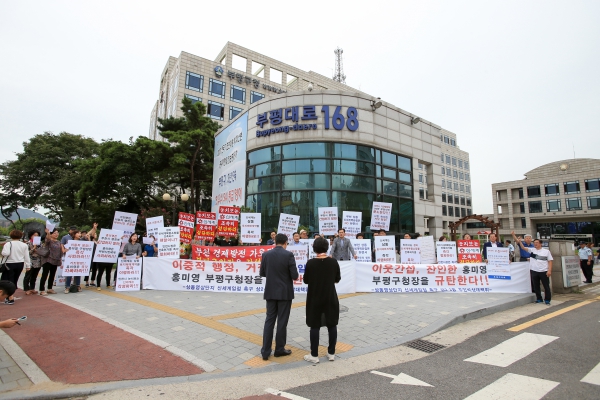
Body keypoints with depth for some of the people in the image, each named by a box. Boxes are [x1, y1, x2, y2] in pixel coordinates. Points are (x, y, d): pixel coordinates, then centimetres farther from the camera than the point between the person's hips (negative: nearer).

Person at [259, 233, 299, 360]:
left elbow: (262, 273, 6)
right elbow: (295, 276, -14)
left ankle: (265, 351, 14)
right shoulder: (289, 255, -14)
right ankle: (279, 349, 20)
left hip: (270, 292, 4)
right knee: (282, 321, 8)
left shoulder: (266, 254, -2)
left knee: (269, 320, 11)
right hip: (285, 292, -3)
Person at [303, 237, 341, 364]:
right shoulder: (333, 262, -8)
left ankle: (314, 355, 13)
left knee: (315, 326, 6)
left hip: (315, 298, -2)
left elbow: (306, 280, -5)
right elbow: (338, 279, 2)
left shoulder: (311, 263, -14)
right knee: (332, 325, 13)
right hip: (330, 297, 2)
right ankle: (331, 353, 23)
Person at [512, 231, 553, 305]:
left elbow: (550, 261, 2)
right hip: (534, 271, 2)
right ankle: (539, 299, 22)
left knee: (546, 286, 5)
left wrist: (549, 270, -9)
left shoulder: (546, 251, 3)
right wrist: (514, 236, -16)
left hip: (544, 271, -2)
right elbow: (523, 247, -4)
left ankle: (547, 300, 16)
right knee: (536, 286, 10)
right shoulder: (531, 250, 5)